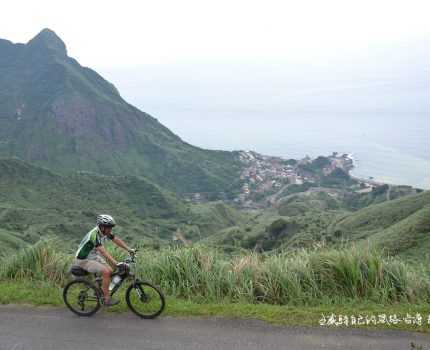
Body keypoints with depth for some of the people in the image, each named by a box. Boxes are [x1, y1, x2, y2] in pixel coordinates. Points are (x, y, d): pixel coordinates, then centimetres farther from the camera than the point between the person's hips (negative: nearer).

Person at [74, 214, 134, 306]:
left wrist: (129, 249, -6)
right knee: (106, 272, -21)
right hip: (84, 260, -8)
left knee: (110, 271, -1)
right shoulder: (94, 235, -32)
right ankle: (107, 299, -13)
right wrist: (116, 263, -43)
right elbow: (103, 252, -38)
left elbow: (117, 240, 2)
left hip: (94, 257, 8)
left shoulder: (105, 232, -7)